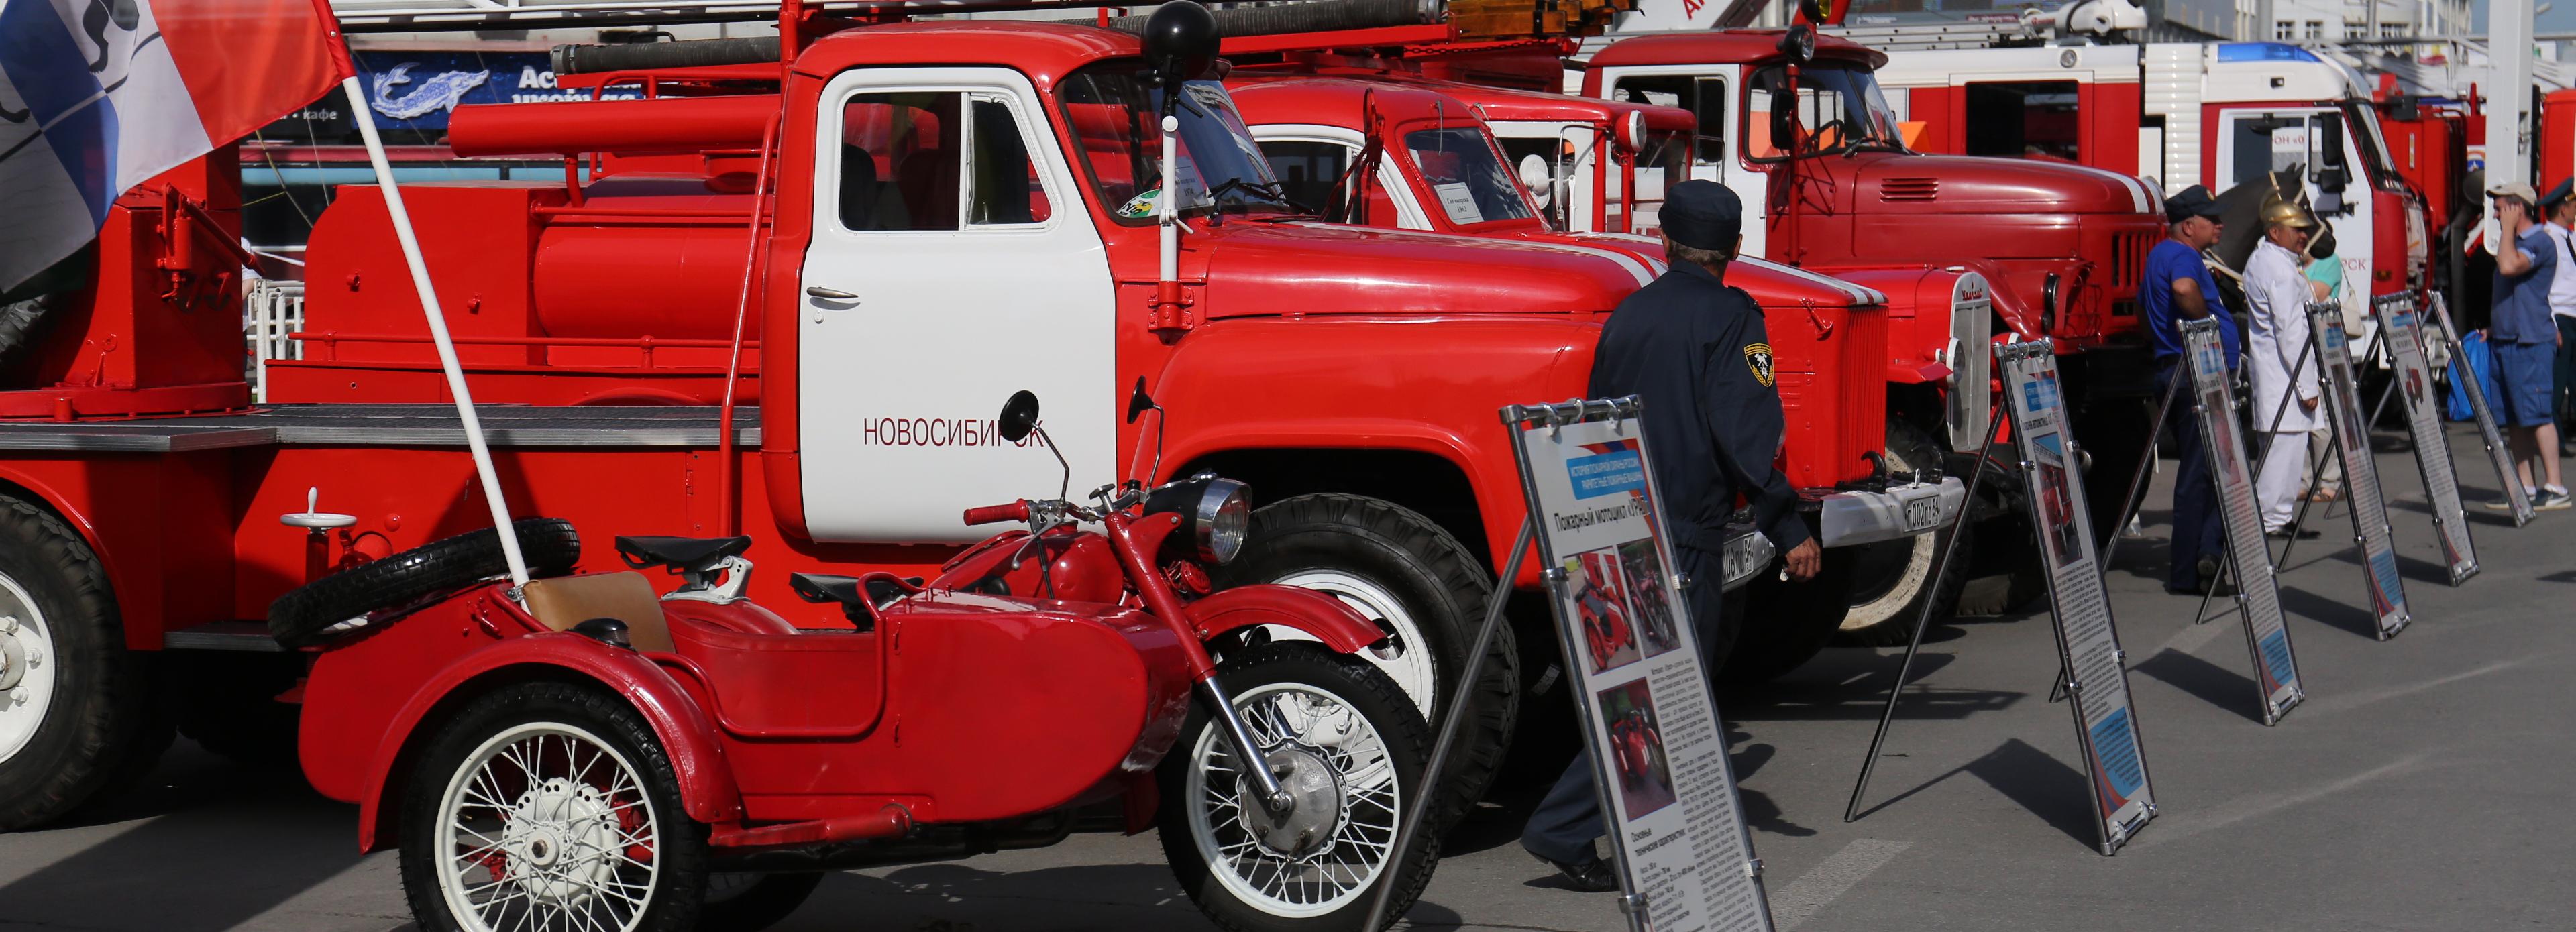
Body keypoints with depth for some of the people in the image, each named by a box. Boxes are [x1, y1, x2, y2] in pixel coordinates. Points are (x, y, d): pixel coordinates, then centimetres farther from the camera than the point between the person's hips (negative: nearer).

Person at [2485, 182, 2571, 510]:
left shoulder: (2539, 243, -11)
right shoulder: (2515, 243, 19)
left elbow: (2509, 266, -28)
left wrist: (2508, 228, -15)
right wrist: (2494, 327, 20)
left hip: (2530, 342, -9)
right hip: (2505, 341, 9)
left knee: (2537, 416, -11)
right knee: (2516, 420, 8)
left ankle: (2554, 489, -10)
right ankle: (2526, 488, 12)